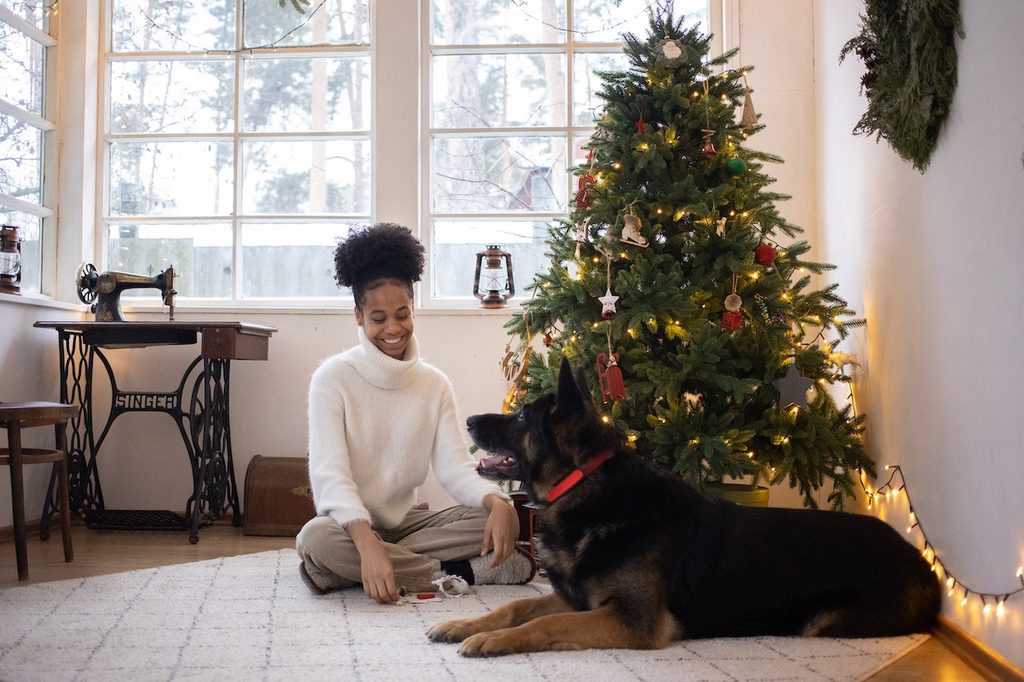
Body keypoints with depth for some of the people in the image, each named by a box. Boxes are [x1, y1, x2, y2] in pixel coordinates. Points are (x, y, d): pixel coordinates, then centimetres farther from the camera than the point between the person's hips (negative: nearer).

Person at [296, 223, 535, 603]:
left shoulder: (434, 384, 4)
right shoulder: (333, 378, -9)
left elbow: (454, 466, -6)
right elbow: (331, 475, -20)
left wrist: (497, 502, -29)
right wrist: (367, 544, -38)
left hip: (408, 521, 4)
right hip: (350, 526, -3)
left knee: (497, 520, -19)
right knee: (317, 538, -37)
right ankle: (458, 573, -24)